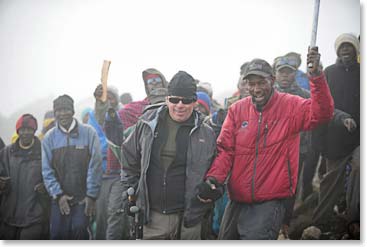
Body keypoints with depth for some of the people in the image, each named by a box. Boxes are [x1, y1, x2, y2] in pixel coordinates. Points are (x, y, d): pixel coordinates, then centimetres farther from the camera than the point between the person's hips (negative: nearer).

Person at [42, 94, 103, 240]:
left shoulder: (88, 133, -4)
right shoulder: (49, 137, 4)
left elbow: (95, 166, -6)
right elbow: (47, 171, 2)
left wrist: (91, 196, -8)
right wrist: (58, 195, -8)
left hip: (83, 198, -2)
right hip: (59, 198, 2)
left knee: (79, 230, -10)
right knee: (58, 234, 2)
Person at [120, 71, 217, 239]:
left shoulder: (206, 133, -1)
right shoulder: (147, 124, 2)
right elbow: (129, 159, 12)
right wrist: (132, 192, 9)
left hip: (188, 218, -1)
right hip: (152, 215, 1)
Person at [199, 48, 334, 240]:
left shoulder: (290, 106, -5)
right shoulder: (237, 109, 2)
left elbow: (321, 113, -22)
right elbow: (225, 149, 0)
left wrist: (316, 76, -34)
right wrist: (214, 176, -18)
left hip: (270, 202, -4)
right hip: (237, 201, 4)